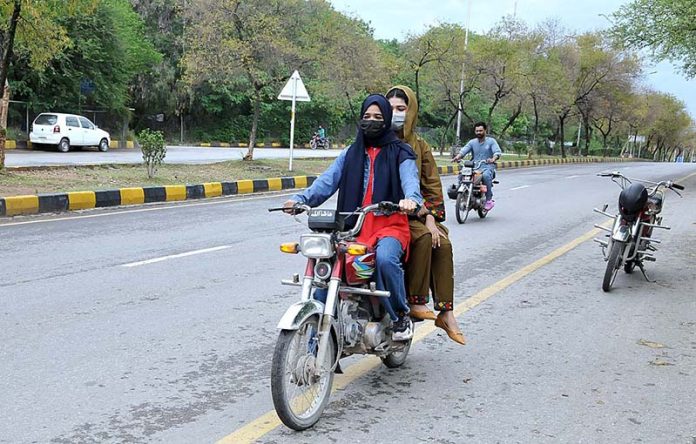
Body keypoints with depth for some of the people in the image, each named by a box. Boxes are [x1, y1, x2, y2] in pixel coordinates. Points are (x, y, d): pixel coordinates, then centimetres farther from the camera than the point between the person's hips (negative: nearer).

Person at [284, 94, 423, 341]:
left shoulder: (400, 152, 9)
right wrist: (301, 199, -13)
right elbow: (328, 180, 6)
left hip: (390, 225, -3)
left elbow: (410, 179, -12)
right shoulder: (351, 153, 20)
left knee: (385, 259, -35)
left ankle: (402, 317, -15)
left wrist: (411, 198, -37)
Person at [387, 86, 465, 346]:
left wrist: (431, 217, -4)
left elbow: (433, 185, 12)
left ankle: (446, 313, -17)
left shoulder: (420, 146, 15)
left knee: (443, 244, -20)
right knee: (423, 238, -30)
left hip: (418, 214, 5)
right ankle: (416, 302, -20)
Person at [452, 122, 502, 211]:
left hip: (487, 167, -3)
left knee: (486, 175, -37)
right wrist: (457, 157, -23)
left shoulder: (491, 141, 7)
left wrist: (493, 159, -32)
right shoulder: (472, 142, 15)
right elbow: (463, 151, 0)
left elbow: (497, 152, -9)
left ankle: (489, 199, -26)